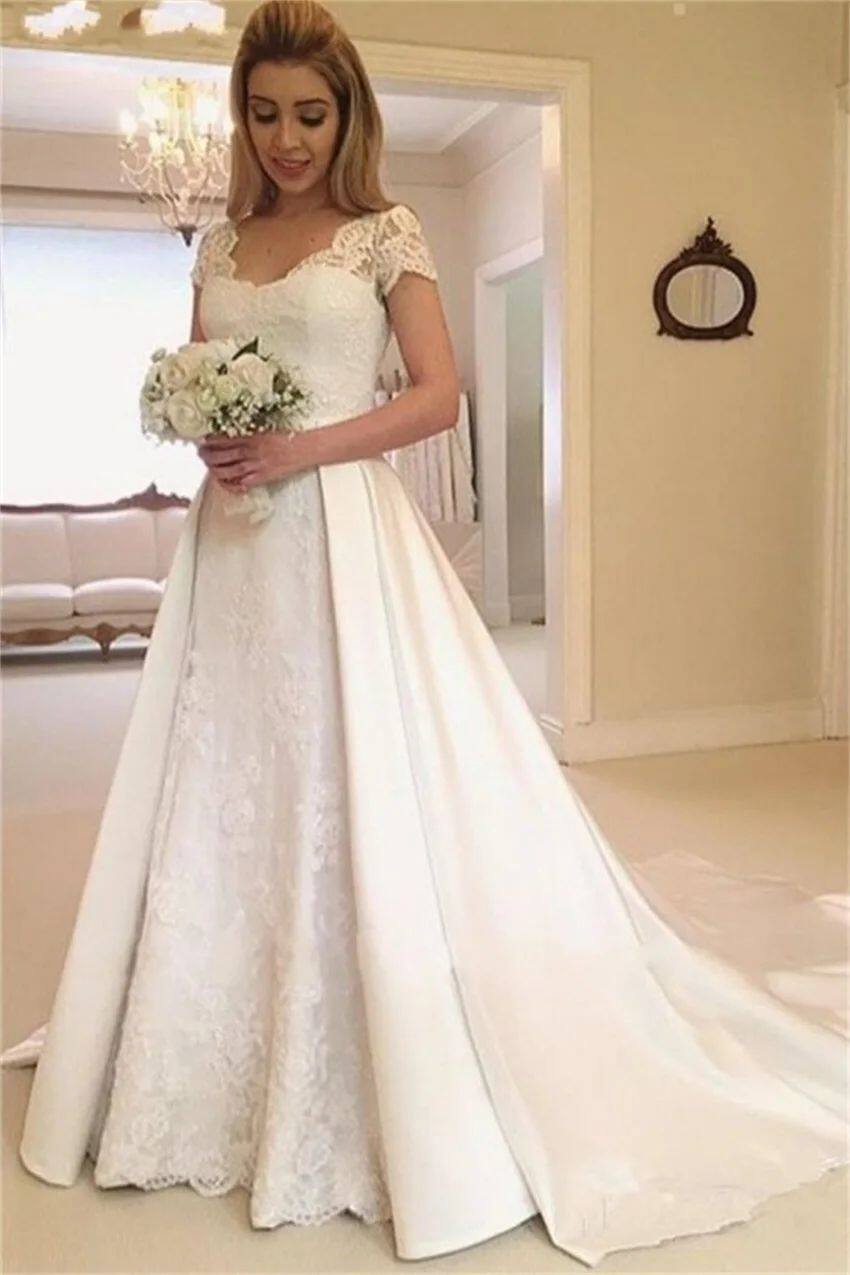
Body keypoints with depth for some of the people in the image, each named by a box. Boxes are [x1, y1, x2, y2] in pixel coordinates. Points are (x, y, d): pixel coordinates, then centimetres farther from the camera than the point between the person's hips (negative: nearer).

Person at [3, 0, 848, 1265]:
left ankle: (414, 1100, 10)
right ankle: (229, 1076, 22)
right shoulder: (221, 245, 17)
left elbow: (439, 393, -5)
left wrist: (303, 449, -15)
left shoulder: (386, 233, 3)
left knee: (364, 798, -5)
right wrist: (204, 439, -5)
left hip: (345, 538, -5)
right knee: (229, 797, 6)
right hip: (235, 547, 5)